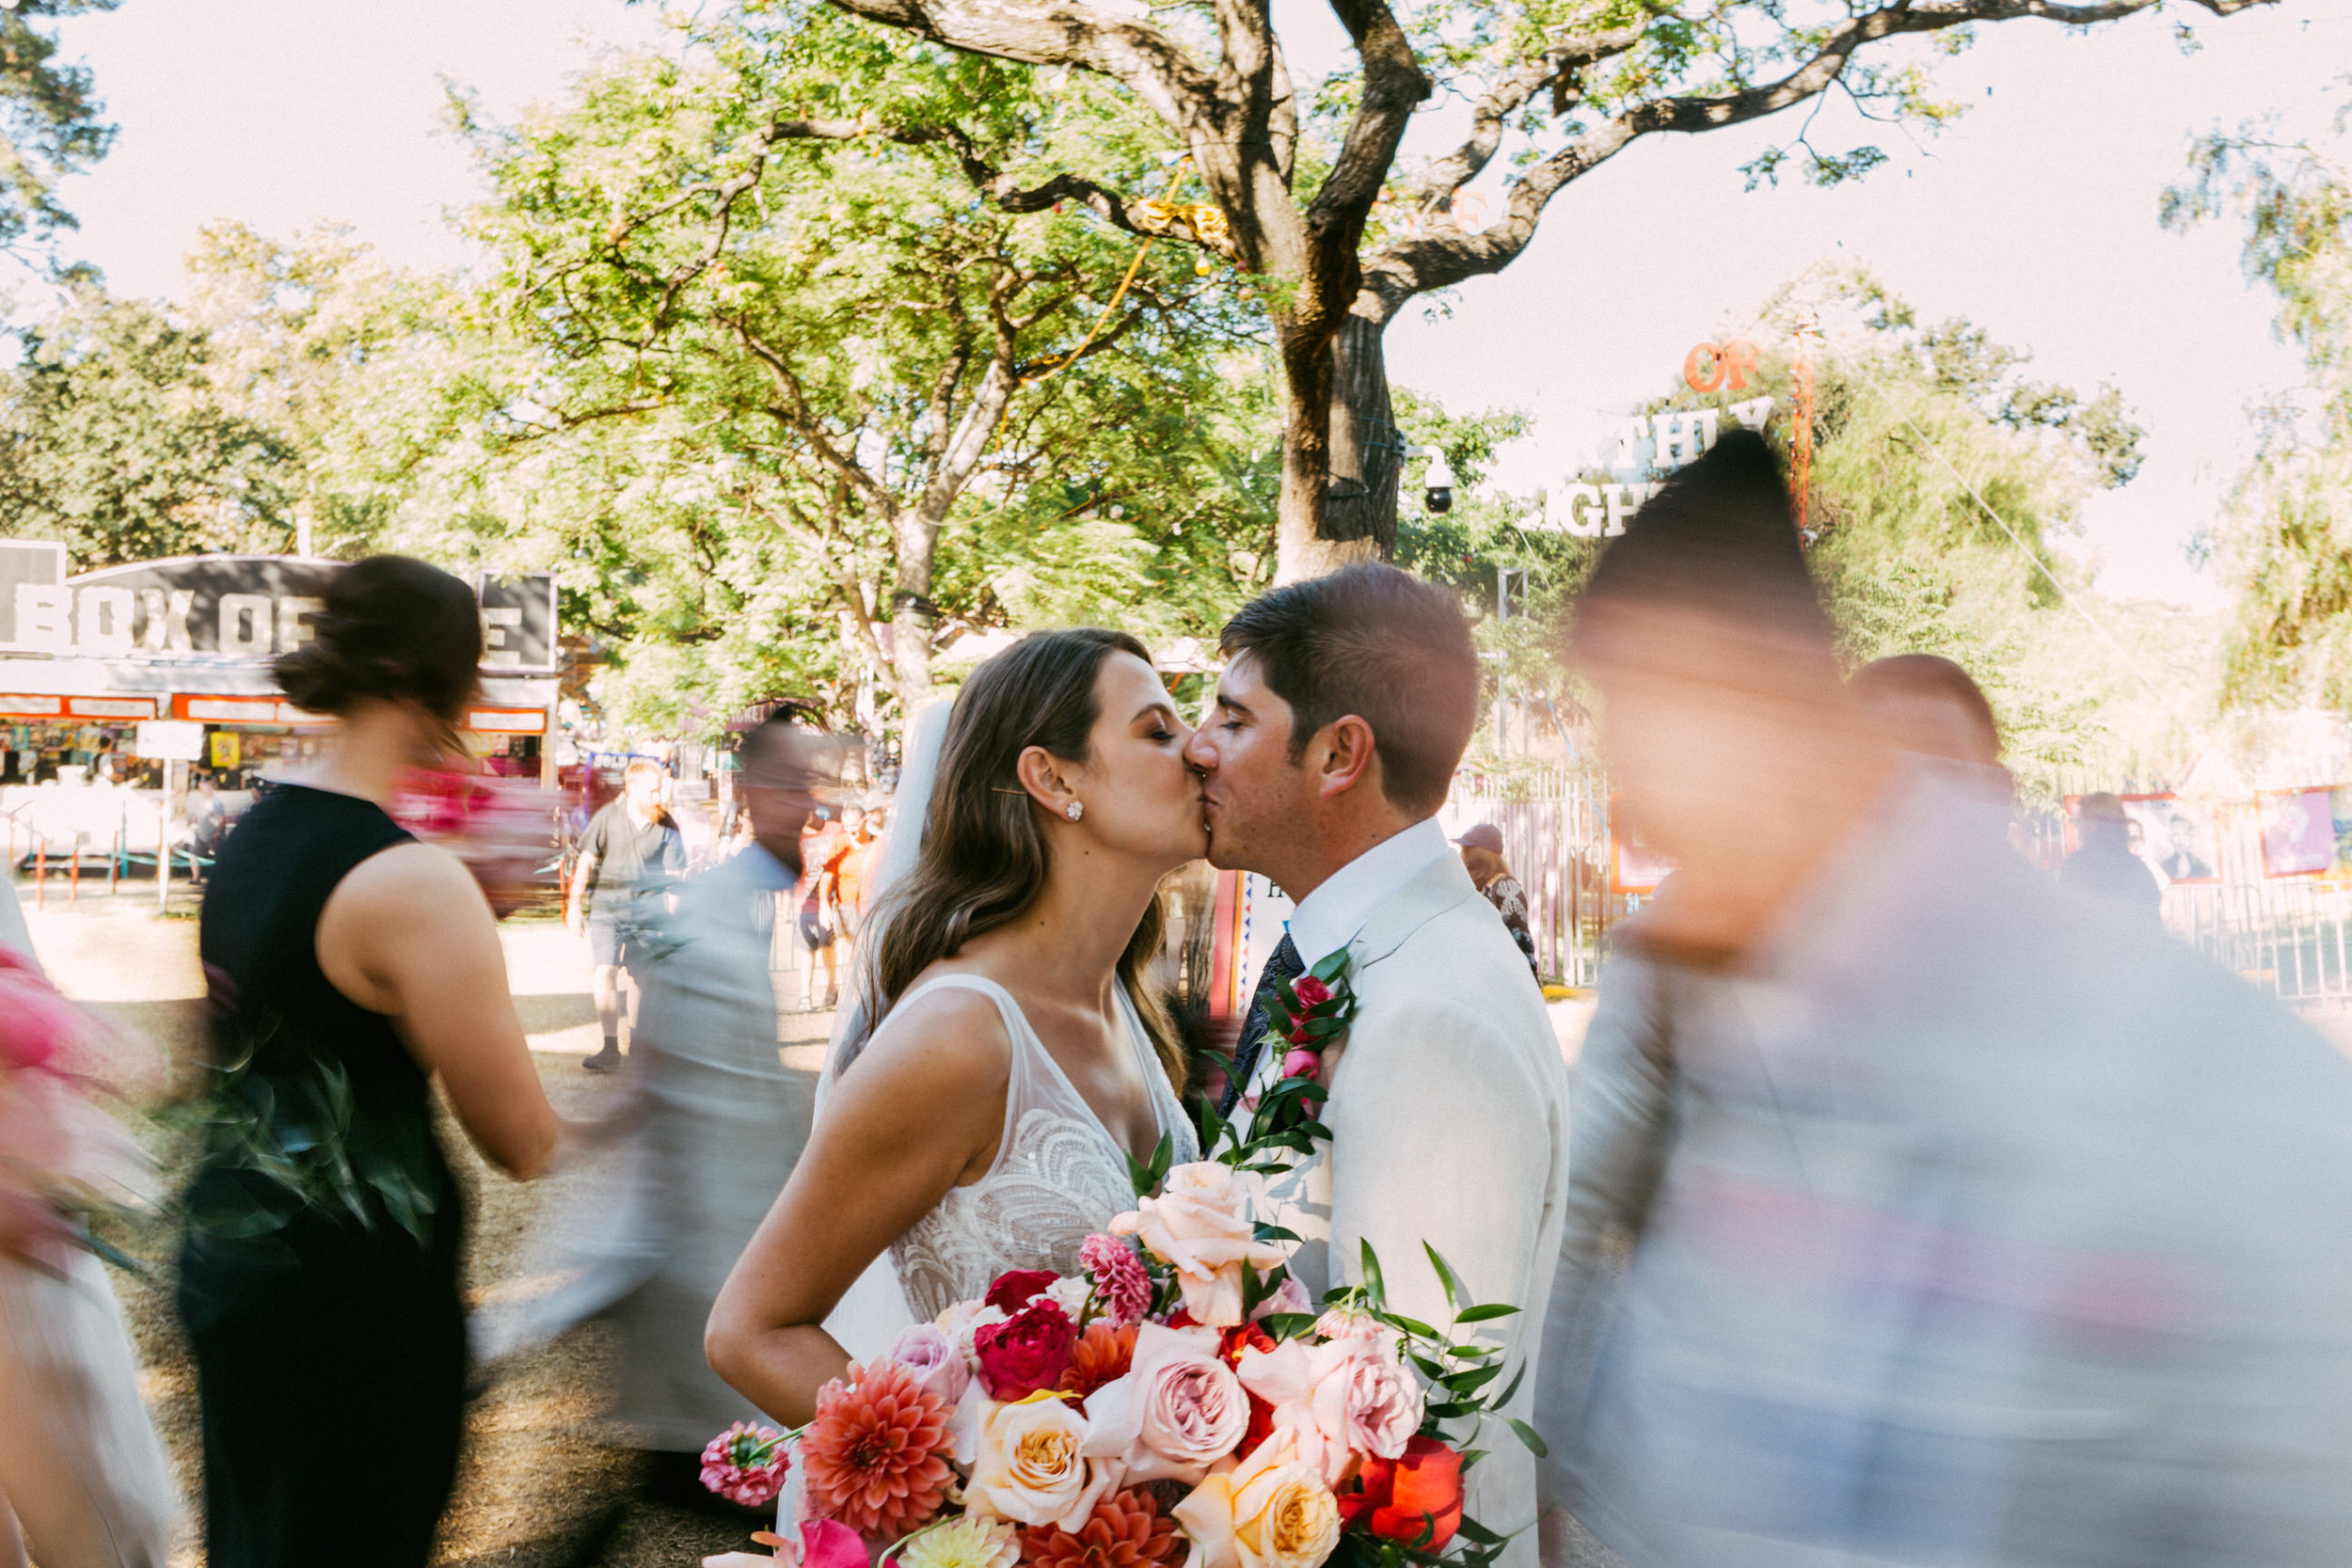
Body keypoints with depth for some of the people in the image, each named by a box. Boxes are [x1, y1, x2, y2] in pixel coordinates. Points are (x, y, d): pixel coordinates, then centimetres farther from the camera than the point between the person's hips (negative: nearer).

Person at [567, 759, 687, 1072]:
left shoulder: (667, 827, -2)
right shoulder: (608, 817, -3)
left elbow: (673, 876, 1)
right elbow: (586, 862, 3)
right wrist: (574, 905, 1)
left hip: (647, 909, 1)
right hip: (606, 907, -1)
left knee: (640, 977, 8)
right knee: (605, 972, -13)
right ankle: (610, 1048, -11)